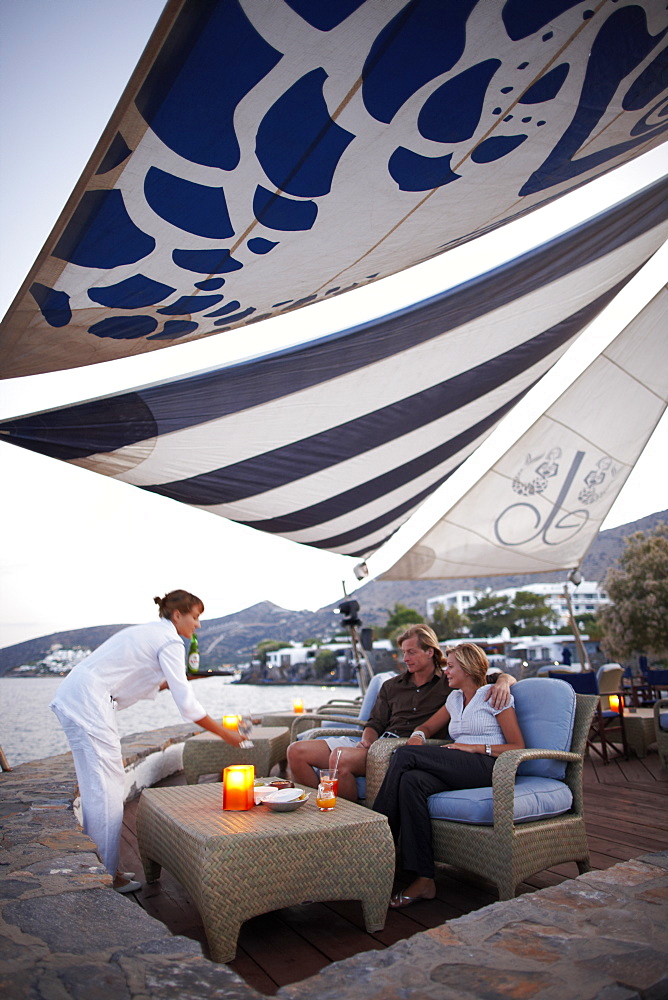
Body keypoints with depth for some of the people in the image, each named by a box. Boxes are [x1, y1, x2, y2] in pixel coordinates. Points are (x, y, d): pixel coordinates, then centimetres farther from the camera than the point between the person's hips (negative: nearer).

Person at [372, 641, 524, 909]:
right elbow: (428, 727, 29)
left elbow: (518, 747, -3)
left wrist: (474, 747, -12)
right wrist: (418, 736, 4)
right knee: (411, 781, -29)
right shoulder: (455, 698, 24)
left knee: (404, 755, -23)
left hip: (488, 767, -6)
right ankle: (424, 879, -27)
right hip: (459, 770, 6)